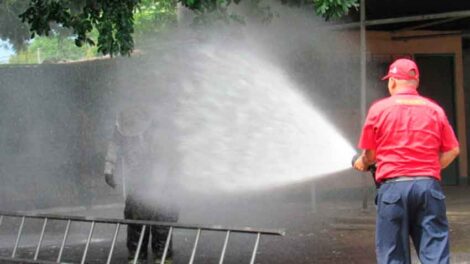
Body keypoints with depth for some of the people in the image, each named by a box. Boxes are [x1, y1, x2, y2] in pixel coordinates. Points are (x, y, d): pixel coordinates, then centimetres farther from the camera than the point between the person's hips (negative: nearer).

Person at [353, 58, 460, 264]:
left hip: (393, 186, -1)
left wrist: (362, 164, 26)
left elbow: (370, 154, 5)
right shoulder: (434, 109, 8)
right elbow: (452, 150, 8)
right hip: (429, 185, 2)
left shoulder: (379, 108, 2)